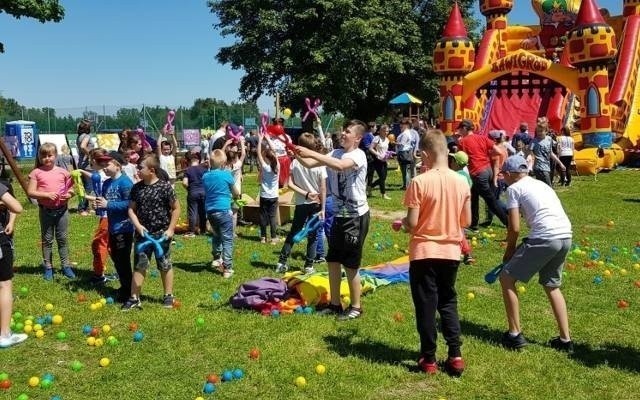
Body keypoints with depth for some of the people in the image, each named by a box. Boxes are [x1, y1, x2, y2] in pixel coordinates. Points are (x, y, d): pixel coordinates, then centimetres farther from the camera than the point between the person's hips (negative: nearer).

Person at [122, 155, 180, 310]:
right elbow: (131, 209, 6)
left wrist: (171, 229, -9)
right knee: (139, 266, 5)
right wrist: (138, 225, -10)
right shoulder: (137, 188, 1)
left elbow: (176, 208, -5)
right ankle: (134, 298, 13)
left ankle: (168, 296, 24)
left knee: (165, 266, 10)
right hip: (143, 234, 3)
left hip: (162, 234, -3)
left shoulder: (165, 187, -11)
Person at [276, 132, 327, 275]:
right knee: (313, 235, 8)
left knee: (293, 232, 14)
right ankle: (309, 265, 10)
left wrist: (305, 193, -8)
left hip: (301, 204, 2)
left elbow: (290, 184, -10)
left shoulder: (295, 163, -6)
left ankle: (282, 262, 15)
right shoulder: (319, 164, -10)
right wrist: (322, 208, -6)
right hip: (315, 204, -1)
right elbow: (323, 188, -11)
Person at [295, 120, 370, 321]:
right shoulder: (336, 153, 8)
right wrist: (297, 155, -19)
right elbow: (310, 164, 1)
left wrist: (311, 153, -36)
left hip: (356, 216, -8)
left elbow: (340, 166, -36)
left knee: (351, 264, 1)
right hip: (339, 214, 8)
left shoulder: (359, 155, -16)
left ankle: (356, 306, 17)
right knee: (333, 260, 14)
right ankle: (335, 303, 28)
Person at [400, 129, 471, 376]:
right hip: (451, 252, 4)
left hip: (424, 252, -4)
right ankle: (455, 355, 16)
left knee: (426, 305, 7)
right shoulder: (461, 182, -1)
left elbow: (412, 223, -16)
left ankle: (429, 358, 16)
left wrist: (400, 223, 5)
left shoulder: (419, 182, -15)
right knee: (448, 302, 19)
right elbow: (466, 221, 5)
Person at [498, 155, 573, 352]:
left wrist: (510, 249, 14)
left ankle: (515, 335, 9)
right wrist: (521, 248, 25)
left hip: (545, 238, -8)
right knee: (551, 285, 26)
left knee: (506, 278, 7)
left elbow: (514, 228, -4)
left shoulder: (514, 188, 3)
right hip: (566, 237, 8)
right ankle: (565, 339, 25)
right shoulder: (541, 184, 26)